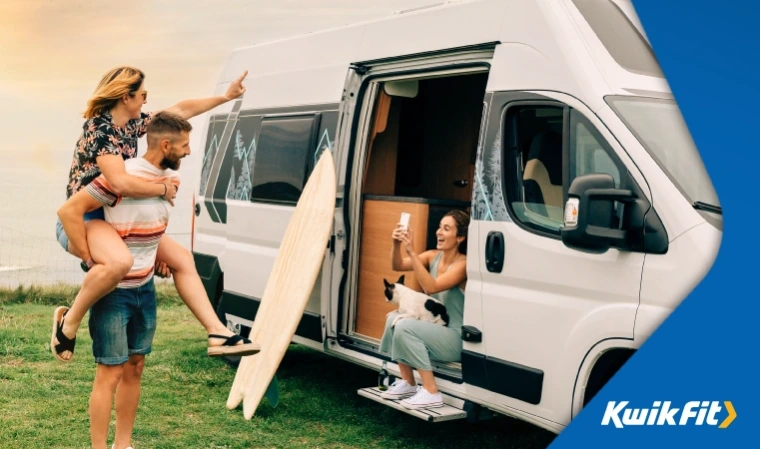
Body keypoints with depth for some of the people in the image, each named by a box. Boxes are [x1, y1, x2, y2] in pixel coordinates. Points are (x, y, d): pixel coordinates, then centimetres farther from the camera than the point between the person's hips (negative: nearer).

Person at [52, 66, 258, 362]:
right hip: (82, 219, -9)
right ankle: (68, 321, -16)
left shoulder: (133, 124, 8)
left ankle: (218, 335, 4)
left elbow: (182, 110, 18)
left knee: (181, 258, 5)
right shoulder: (99, 129, -18)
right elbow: (120, 183, -31)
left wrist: (226, 97, 23)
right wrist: (164, 189, -16)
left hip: (119, 220, 10)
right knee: (119, 261, -40)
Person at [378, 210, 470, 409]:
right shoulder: (433, 256, 3)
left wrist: (412, 252, -34)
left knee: (405, 327, -25)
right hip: (435, 330, 8)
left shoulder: (462, 264, -18)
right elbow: (398, 266, -5)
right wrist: (397, 245, -25)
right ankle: (408, 383, 1)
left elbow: (431, 287, -30)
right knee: (394, 317, -9)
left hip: (455, 339, -8)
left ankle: (431, 393, -20)